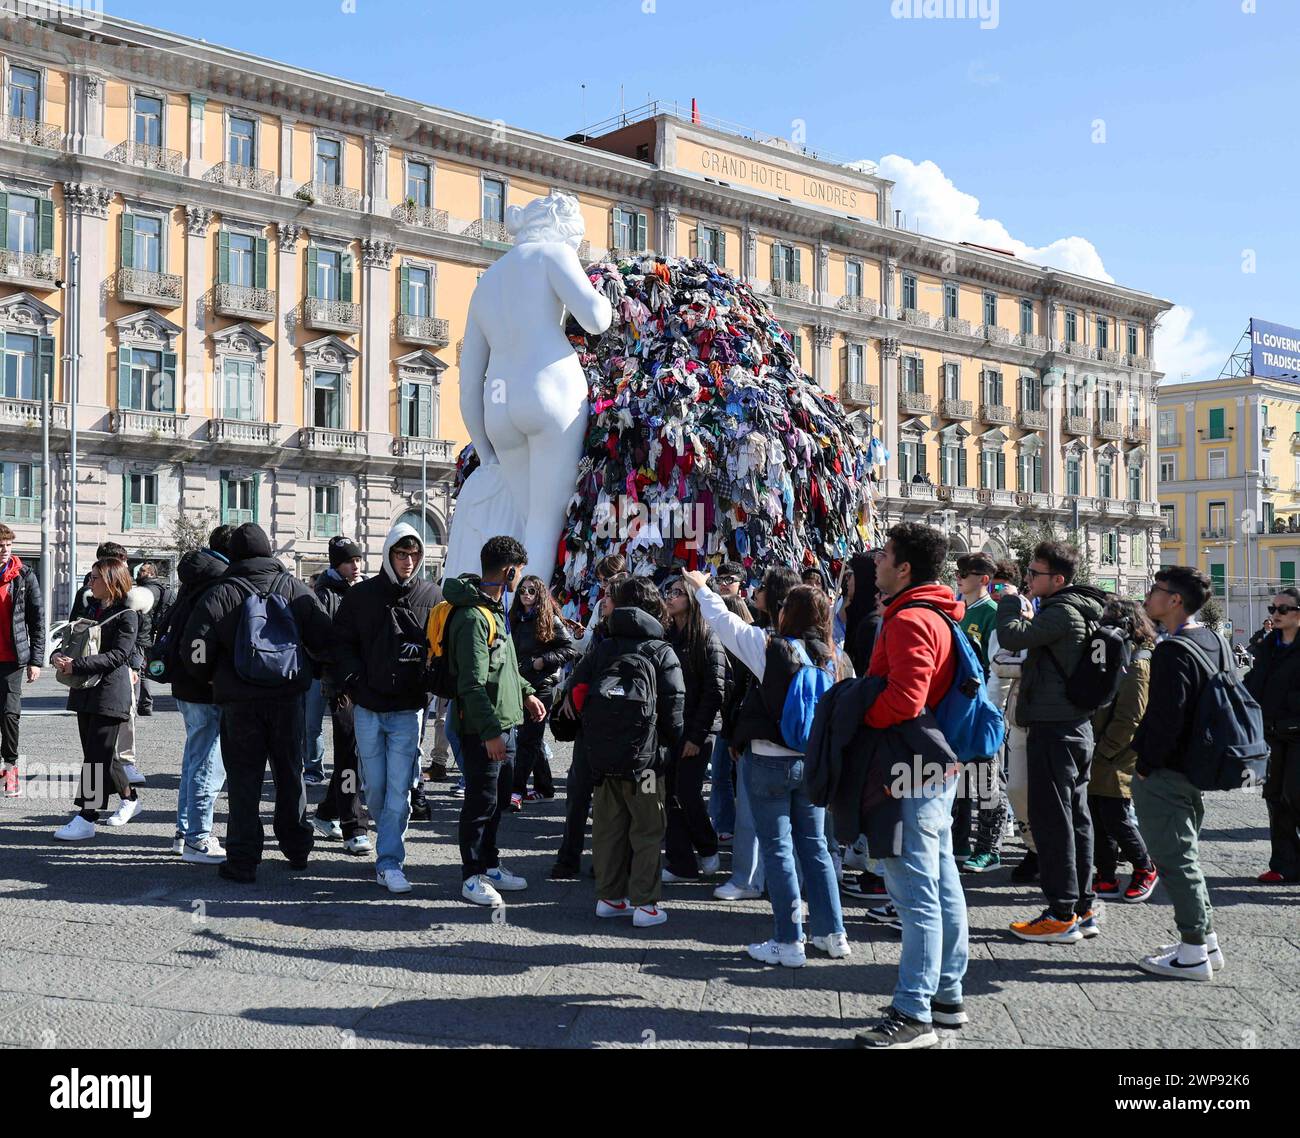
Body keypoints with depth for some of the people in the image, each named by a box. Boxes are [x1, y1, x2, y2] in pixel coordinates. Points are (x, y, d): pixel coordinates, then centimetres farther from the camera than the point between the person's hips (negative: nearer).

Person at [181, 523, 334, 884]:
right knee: (290, 773, 16)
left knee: (243, 780, 5)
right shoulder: (296, 589, 0)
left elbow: (195, 651, -12)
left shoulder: (219, 595, -7)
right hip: (288, 699, 2)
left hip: (239, 702, -2)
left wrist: (212, 678, 7)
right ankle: (297, 848, 27)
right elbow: (326, 642, 1)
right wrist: (304, 670, 20)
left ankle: (243, 861, 5)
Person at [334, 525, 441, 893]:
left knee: (399, 788, -5)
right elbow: (342, 644, 6)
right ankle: (389, 840, 33)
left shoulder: (432, 597, 3)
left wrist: (427, 687, -7)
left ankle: (389, 862, -1)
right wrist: (355, 684, -6)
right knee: (374, 785, 9)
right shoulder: (360, 596, 4)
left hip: (408, 710, -1)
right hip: (368, 707, 1)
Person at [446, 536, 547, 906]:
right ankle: (472, 877, 11)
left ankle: (489, 865, 31)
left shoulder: (495, 608, 13)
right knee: (481, 801, 0)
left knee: (499, 798, 18)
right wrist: (490, 732, -25)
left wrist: (525, 692, 20)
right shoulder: (473, 617, -20)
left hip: (503, 723, 10)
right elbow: (472, 684, -24)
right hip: (482, 729, -10)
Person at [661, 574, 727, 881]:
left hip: (697, 729, -5)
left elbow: (714, 691, -11)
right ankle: (681, 864, 10)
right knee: (670, 794, 3)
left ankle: (708, 850, 18)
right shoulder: (666, 636, 10)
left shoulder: (707, 637, -7)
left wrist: (696, 735, -14)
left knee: (687, 792, -6)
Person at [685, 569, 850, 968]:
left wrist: (701, 587, 12)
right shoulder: (827, 657, 0)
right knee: (814, 846, 15)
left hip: (769, 760, -5)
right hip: (813, 761, 5)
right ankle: (832, 934, 20)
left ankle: (789, 943, 5)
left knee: (777, 849, 2)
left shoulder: (772, 647, -12)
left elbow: (723, 620, -2)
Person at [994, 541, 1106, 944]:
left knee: (1051, 818, -6)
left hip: (1053, 728, -10)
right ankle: (1083, 909, 18)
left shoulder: (1062, 611, -16)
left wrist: (1009, 600, -8)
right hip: (1077, 725, 10)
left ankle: (1062, 915, -3)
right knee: (1076, 817, 12)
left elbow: (1012, 637, -24)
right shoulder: (1080, 609, 16)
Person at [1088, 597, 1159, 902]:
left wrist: (1103, 751, -16)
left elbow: (1130, 719, -19)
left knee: (1116, 820, -3)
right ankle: (1106, 879, 17)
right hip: (1101, 761, 9)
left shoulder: (1138, 665, -13)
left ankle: (1145, 869, 18)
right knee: (1099, 819, 9)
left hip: (1119, 760, -9)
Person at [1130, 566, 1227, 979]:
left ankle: (1193, 954, 4)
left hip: (1164, 774, -10)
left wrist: (1144, 763, -15)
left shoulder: (1173, 651, -21)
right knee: (1186, 855, 19)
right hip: (1196, 769, 10)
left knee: (1174, 860, -2)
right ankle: (1207, 940, 26)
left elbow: (1165, 716, -26)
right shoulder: (1213, 641, 10)